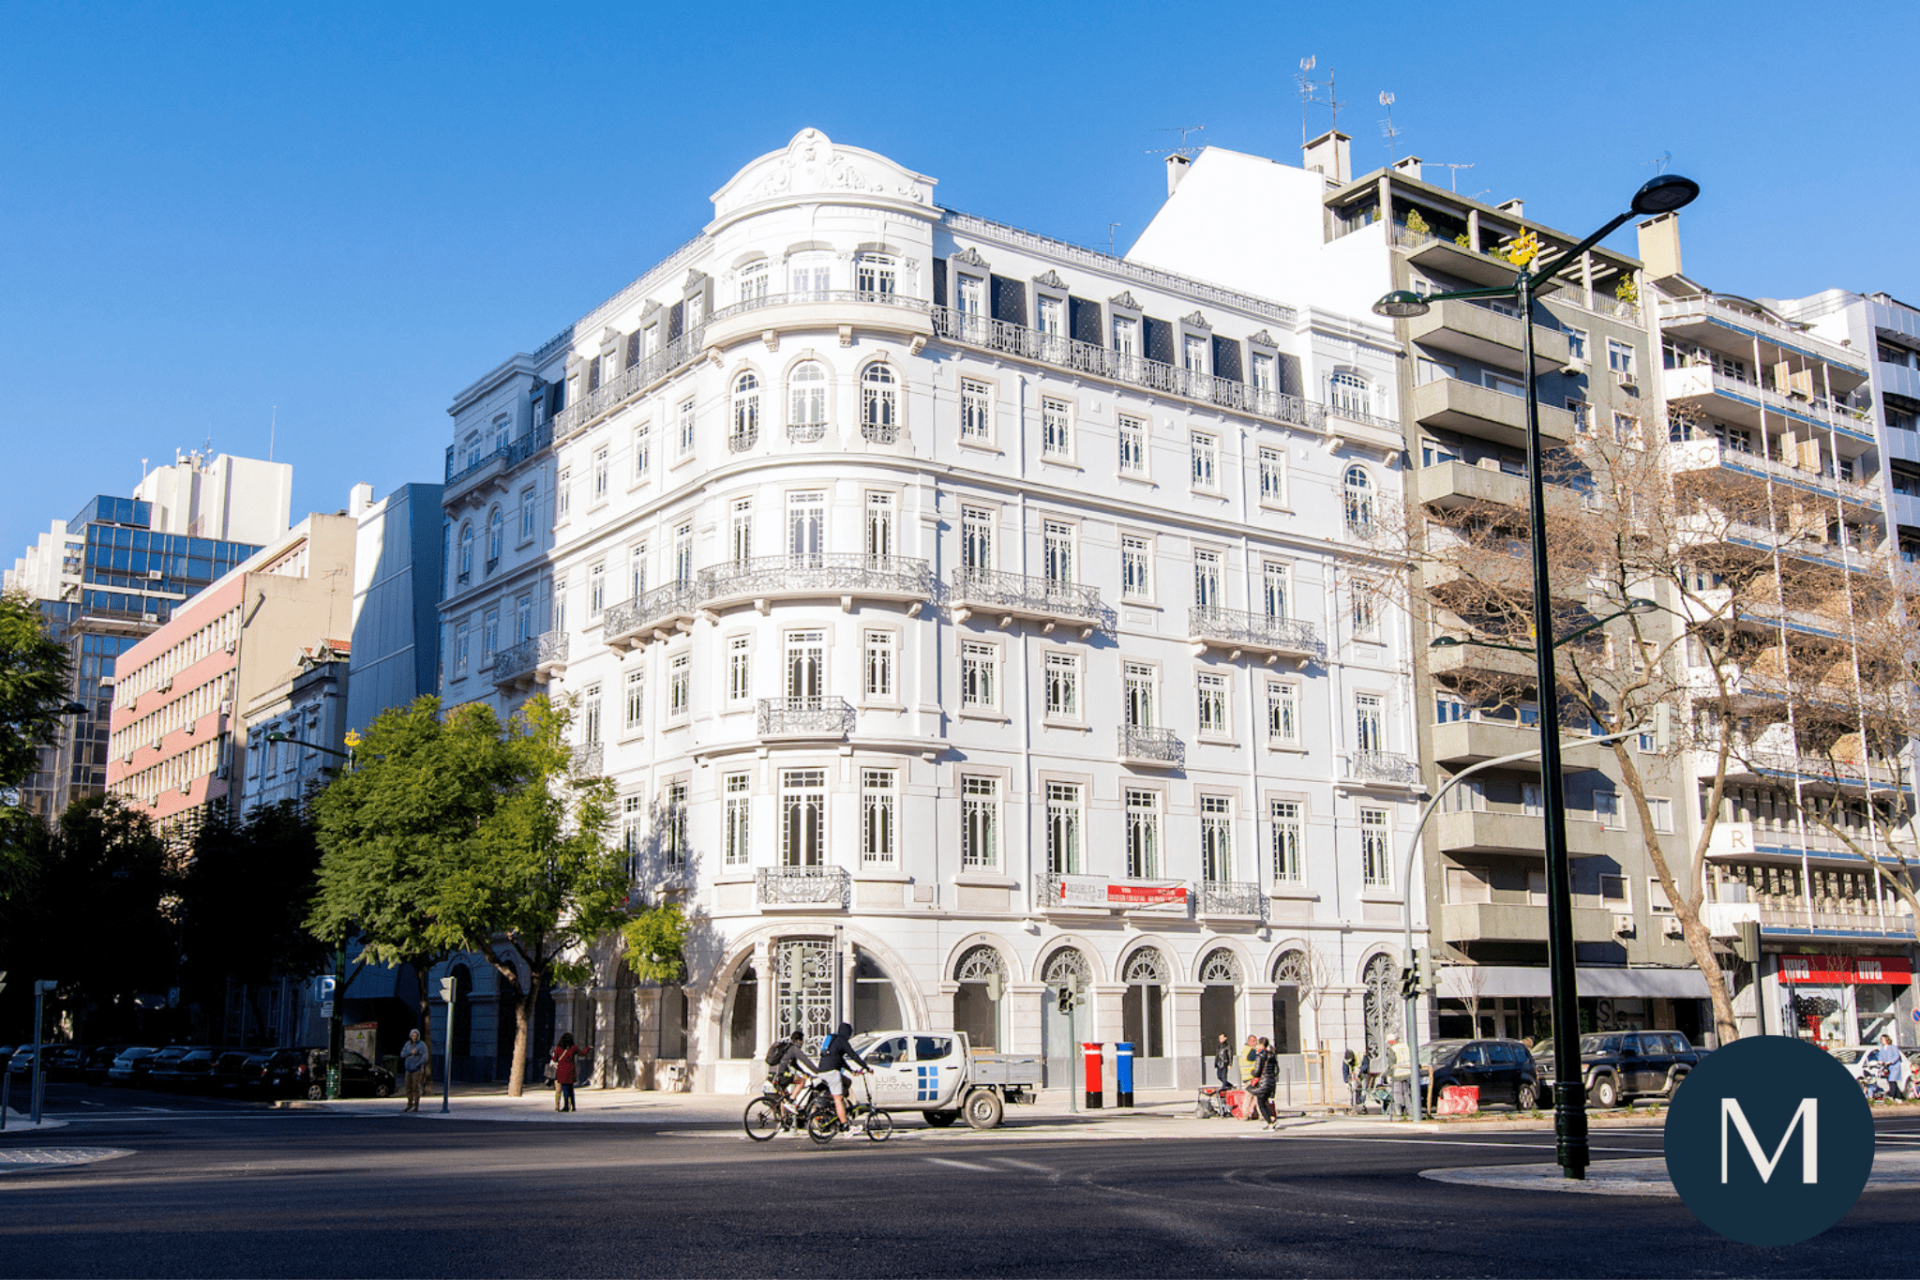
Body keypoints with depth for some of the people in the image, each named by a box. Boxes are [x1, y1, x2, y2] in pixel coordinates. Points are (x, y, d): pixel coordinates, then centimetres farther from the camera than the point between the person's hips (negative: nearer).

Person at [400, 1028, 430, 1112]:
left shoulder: (422, 1045, -7)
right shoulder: (408, 1044, 11)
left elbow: (425, 1058, -13)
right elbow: (402, 1054, 2)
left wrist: (416, 1065, -21)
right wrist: (410, 1052, -15)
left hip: (417, 1070, -6)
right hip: (408, 1070, 6)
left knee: (416, 1088, -9)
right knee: (409, 1089, 7)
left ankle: (415, 1106, -7)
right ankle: (409, 1106, 15)